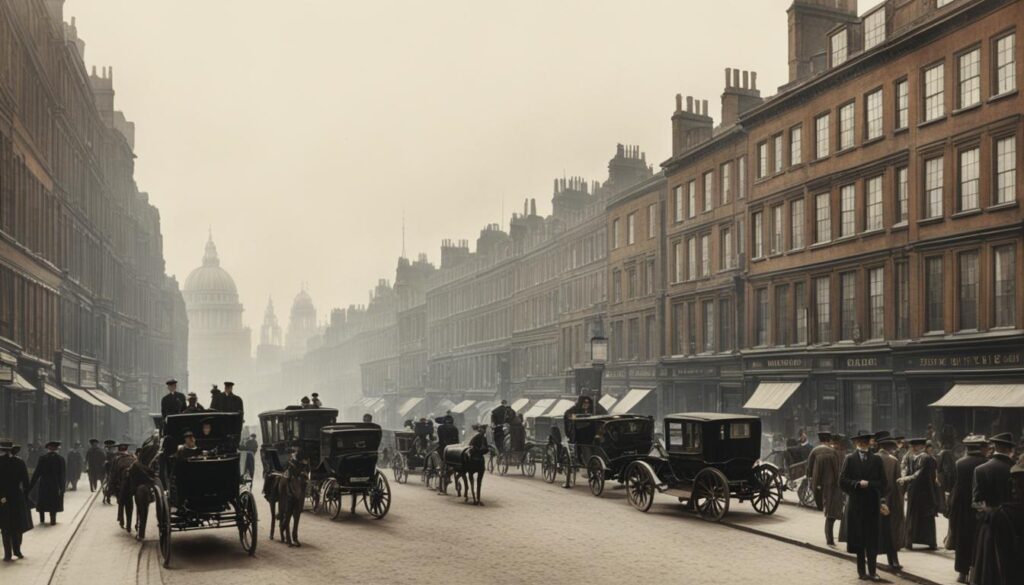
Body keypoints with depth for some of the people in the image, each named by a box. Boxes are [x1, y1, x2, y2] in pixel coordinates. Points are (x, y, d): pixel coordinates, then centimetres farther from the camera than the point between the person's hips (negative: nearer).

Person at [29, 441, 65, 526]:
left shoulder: (42, 459, -7)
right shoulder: (60, 459, -6)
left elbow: (37, 473, -5)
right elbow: (63, 474, -7)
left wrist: (31, 486, 2)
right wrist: (62, 486, -1)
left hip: (44, 484, 0)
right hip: (55, 484, 0)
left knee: (42, 502, 14)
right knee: (54, 502, 8)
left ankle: (42, 519, 17)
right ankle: (53, 520, 5)